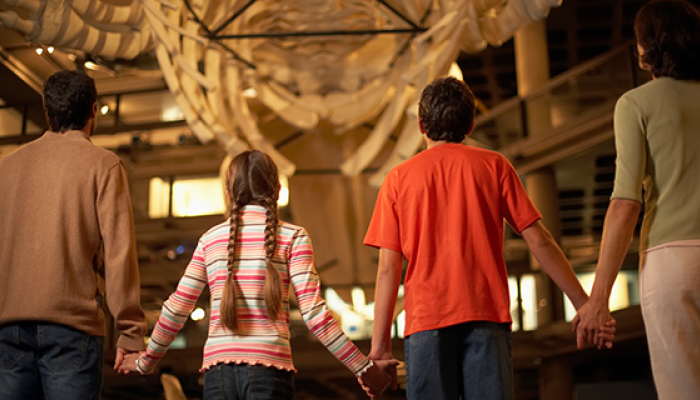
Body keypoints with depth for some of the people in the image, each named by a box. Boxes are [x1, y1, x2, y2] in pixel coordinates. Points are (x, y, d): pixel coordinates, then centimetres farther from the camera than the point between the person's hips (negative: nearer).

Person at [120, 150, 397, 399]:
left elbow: (177, 308, 11)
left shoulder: (211, 239, 10)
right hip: (269, 368, -3)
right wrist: (363, 368, -2)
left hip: (218, 369, 3)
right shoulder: (292, 237, 1)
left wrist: (146, 361, 26)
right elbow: (313, 313, -7)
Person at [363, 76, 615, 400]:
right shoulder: (493, 165, 9)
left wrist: (380, 344, 5)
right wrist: (583, 304, 8)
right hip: (486, 316, 0)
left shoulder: (398, 178, 9)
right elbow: (539, 241, 4)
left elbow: (388, 268, 3)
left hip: (425, 320, 0)